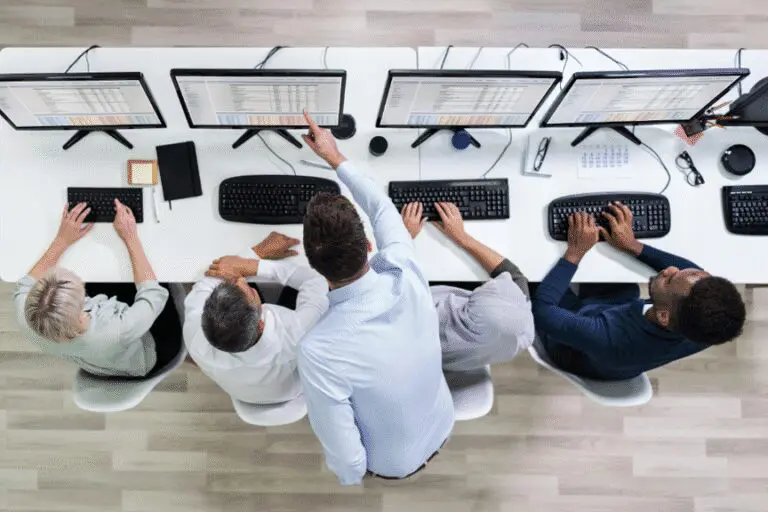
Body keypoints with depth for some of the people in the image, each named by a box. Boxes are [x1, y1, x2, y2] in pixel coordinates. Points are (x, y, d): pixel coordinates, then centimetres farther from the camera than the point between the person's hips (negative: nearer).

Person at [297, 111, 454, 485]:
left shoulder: (318, 351, -40)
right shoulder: (404, 272, -28)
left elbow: (347, 462, -29)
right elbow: (381, 208, -7)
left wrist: (348, 482, -6)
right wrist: (335, 156, 5)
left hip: (393, 465, -4)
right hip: (443, 428, 4)